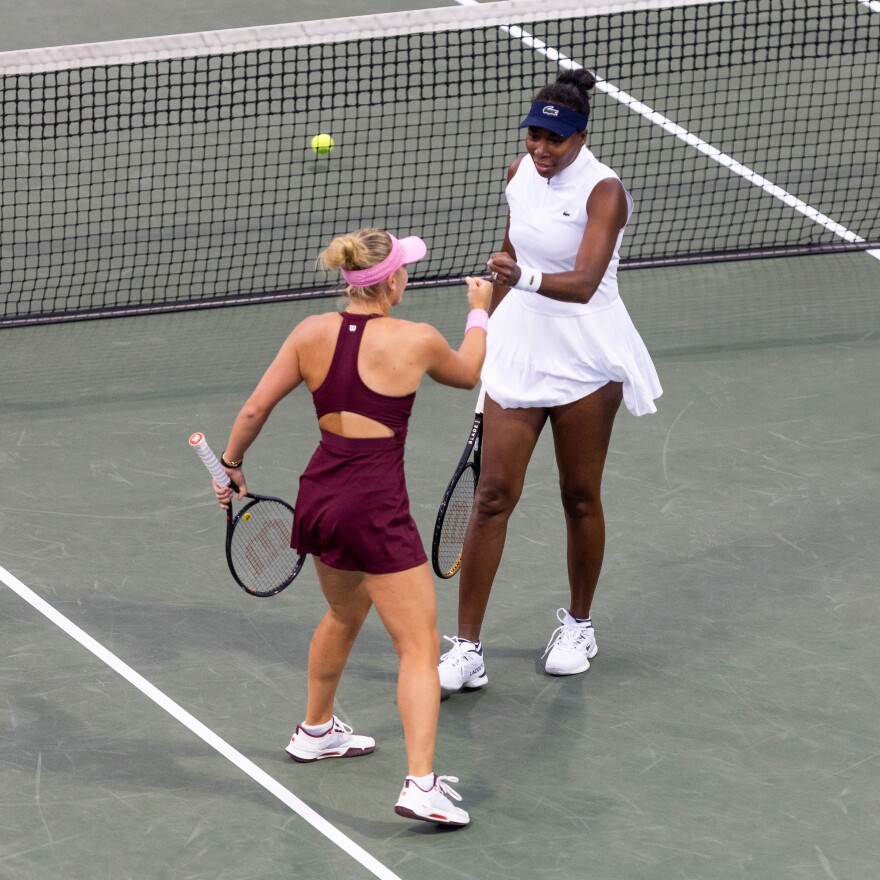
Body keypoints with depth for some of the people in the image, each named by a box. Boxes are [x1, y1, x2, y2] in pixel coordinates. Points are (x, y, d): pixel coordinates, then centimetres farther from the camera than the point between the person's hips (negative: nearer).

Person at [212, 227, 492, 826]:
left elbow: (254, 410, 1)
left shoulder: (312, 334, -1)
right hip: (374, 508, -6)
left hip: (318, 495, 6)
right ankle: (421, 784, -17)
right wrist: (479, 312, 30)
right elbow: (467, 374, 12)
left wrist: (232, 464, 19)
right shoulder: (416, 341, -10)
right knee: (420, 646, -3)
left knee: (345, 614, 32)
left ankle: (316, 731, 51)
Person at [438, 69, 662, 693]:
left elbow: (584, 283, -30)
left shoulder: (603, 191, -17)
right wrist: (492, 330, 23)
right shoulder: (521, 175, 1)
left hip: (584, 359, -4)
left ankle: (578, 626, 31)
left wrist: (527, 279, -48)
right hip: (519, 350, 4)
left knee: (581, 497, 9)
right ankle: (467, 650, 0)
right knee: (493, 496, -1)